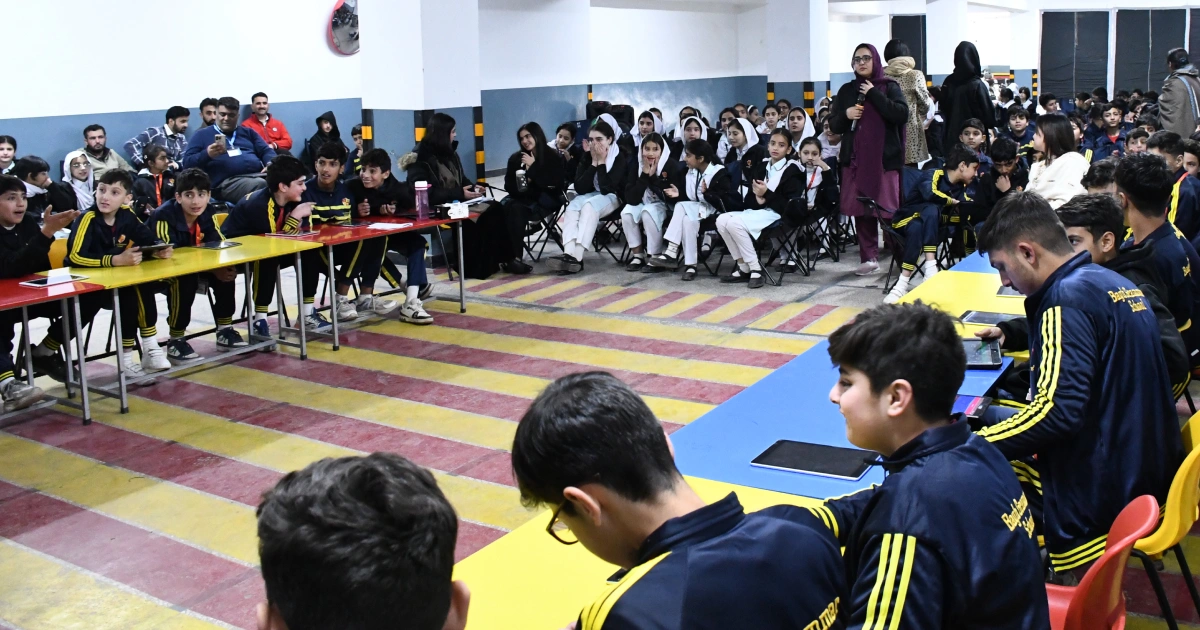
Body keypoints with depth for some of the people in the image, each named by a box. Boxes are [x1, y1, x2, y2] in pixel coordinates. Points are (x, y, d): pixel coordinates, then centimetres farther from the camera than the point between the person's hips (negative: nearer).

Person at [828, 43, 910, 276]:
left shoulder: (889, 87, 2)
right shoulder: (846, 90, 12)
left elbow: (902, 114, -13)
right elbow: (834, 126, 13)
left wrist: (874, 94, -12)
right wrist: (846, 115, -8)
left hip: (884, 159, -3)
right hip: (855, 159, 3)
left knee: (888, 209, -6)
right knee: (860, 209, 1)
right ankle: (868, 257, 7)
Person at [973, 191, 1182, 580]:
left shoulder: (1068, 296, -19)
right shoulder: (1115, 284, 9)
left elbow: (1058, 411, -27)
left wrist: (971, 446, -20)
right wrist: (1011, 338, 23)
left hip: (1099, 491, -10)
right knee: (994, 413, 19)